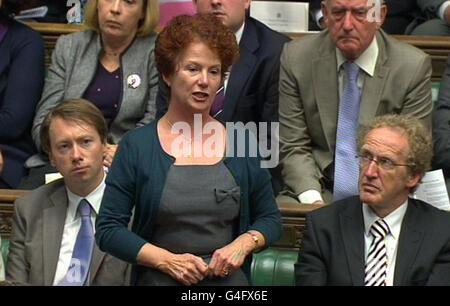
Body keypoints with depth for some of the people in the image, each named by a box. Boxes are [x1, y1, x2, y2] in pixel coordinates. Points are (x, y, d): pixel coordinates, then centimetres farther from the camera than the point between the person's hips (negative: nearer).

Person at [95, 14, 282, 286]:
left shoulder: (242, 142, 9)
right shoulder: (137, 146, 2)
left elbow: (271, 219, 16)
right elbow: (108, 230, 0)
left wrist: (242, 244, -4)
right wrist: (167, 260, -11)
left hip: (230, 281, 2)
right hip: (159, 280, -2)